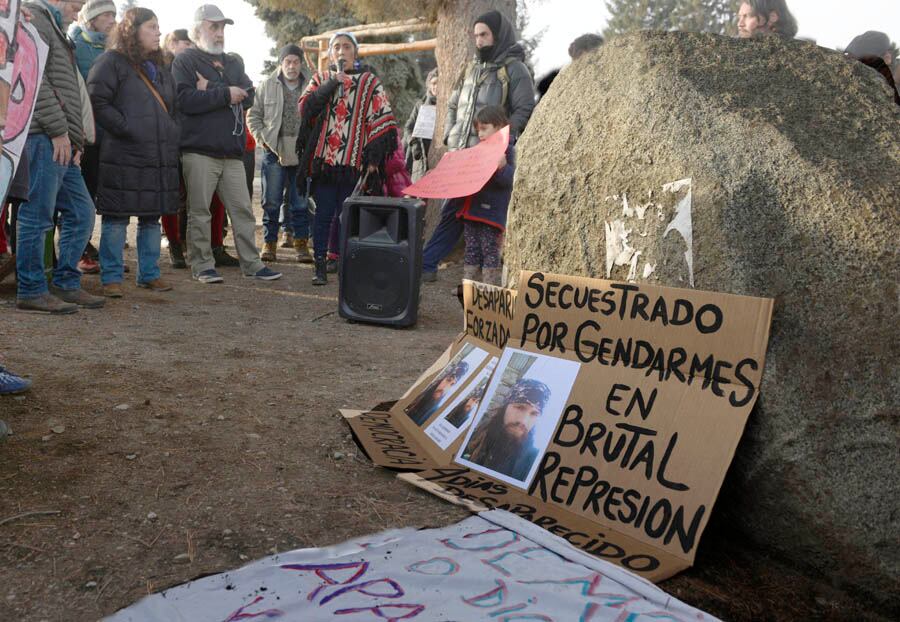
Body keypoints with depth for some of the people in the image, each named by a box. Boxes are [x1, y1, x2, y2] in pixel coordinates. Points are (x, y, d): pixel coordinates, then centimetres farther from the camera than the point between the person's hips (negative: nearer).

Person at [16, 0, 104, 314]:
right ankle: (31, 291, 0)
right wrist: (58, 130, -15)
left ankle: (66, 284, 17)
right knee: (37, 216, -6)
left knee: (81, 213, 10)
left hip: (62, 144, 10)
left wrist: (75, 138, 14)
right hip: (44, 138, -10)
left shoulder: (54, 30, 29)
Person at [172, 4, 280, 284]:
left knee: (243, 210, 5)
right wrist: (225, 94, -11)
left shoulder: (233, 63, 20)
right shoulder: (185, 61, 3)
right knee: (199, 212, 0)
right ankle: (202, 266, 9)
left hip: (232, 150, 5)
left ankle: (252, 263, 11)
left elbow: (247, 97, 3)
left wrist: (211, 89, -9)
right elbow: (186, 100, -13)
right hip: (199, 150, -5)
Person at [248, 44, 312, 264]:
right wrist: (262, 138, -2)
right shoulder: (267, 86, 5)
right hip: (274, 152, 0)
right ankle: (270, 243, 14)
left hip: (302, 154, 0)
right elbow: (253, 116, 9)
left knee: (301, 203, 6)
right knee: (271, 202, 4)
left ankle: (301, 243, 15)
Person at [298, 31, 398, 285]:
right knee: (323, 214, 1)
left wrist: (374, 158, -4)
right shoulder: (320, 79, 15)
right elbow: (305, 107, -2)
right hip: (324, 159, 1)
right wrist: (332, 83, -9)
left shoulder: (369, 82, 9)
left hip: (354, 161, -1)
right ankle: (320, 267, 7)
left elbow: (383, 119, 3)